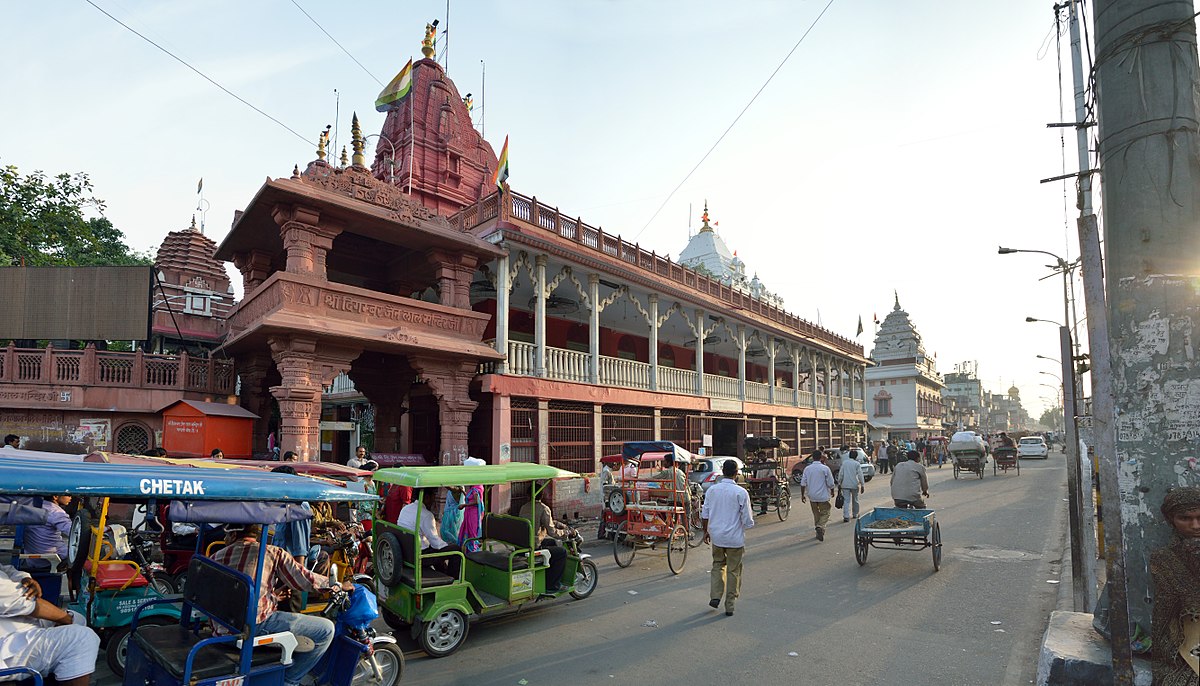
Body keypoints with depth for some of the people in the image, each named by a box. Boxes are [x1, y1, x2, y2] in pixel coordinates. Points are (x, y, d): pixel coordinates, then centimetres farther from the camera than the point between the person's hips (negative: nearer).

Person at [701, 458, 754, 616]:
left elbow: (704, 514, 3)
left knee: (718, 564, 23)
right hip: (735, 538, -3)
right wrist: (749, 523, 12)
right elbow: (747, 521, -11)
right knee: (733, 571, 11)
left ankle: (715, 597, 15)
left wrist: (706, 531, 17)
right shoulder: (741, 492, -15)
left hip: (716, 536, 3)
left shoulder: (712, 490, -4)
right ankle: (730, 606, 17)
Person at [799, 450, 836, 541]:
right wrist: (832, 492, 11)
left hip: (812, 496, 4)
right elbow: (830, 483, -7)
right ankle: (820, 527, -19)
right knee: (825, 513, 5)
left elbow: (803, 484, 0)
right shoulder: (825, 468, -11)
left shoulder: (807, 468, 0)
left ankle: (819, 532, 24)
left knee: (816, 513, 17)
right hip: (823, 496, -4)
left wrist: (802, 495, 10)